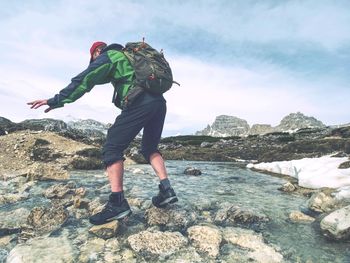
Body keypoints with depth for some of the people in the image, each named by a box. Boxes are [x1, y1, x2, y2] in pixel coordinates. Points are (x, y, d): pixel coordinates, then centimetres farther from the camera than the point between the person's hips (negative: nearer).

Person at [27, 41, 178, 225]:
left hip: (139, 103, -8)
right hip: (159, 103, 8)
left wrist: (57, 100, -2)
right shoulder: (129, 57, 36)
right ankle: (166, 190, 7)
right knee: (150, 148, 19)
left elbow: (85, 79, -1)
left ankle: (117, 202, -12)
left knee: (112, 148, -4)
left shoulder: (107, 57, 11)